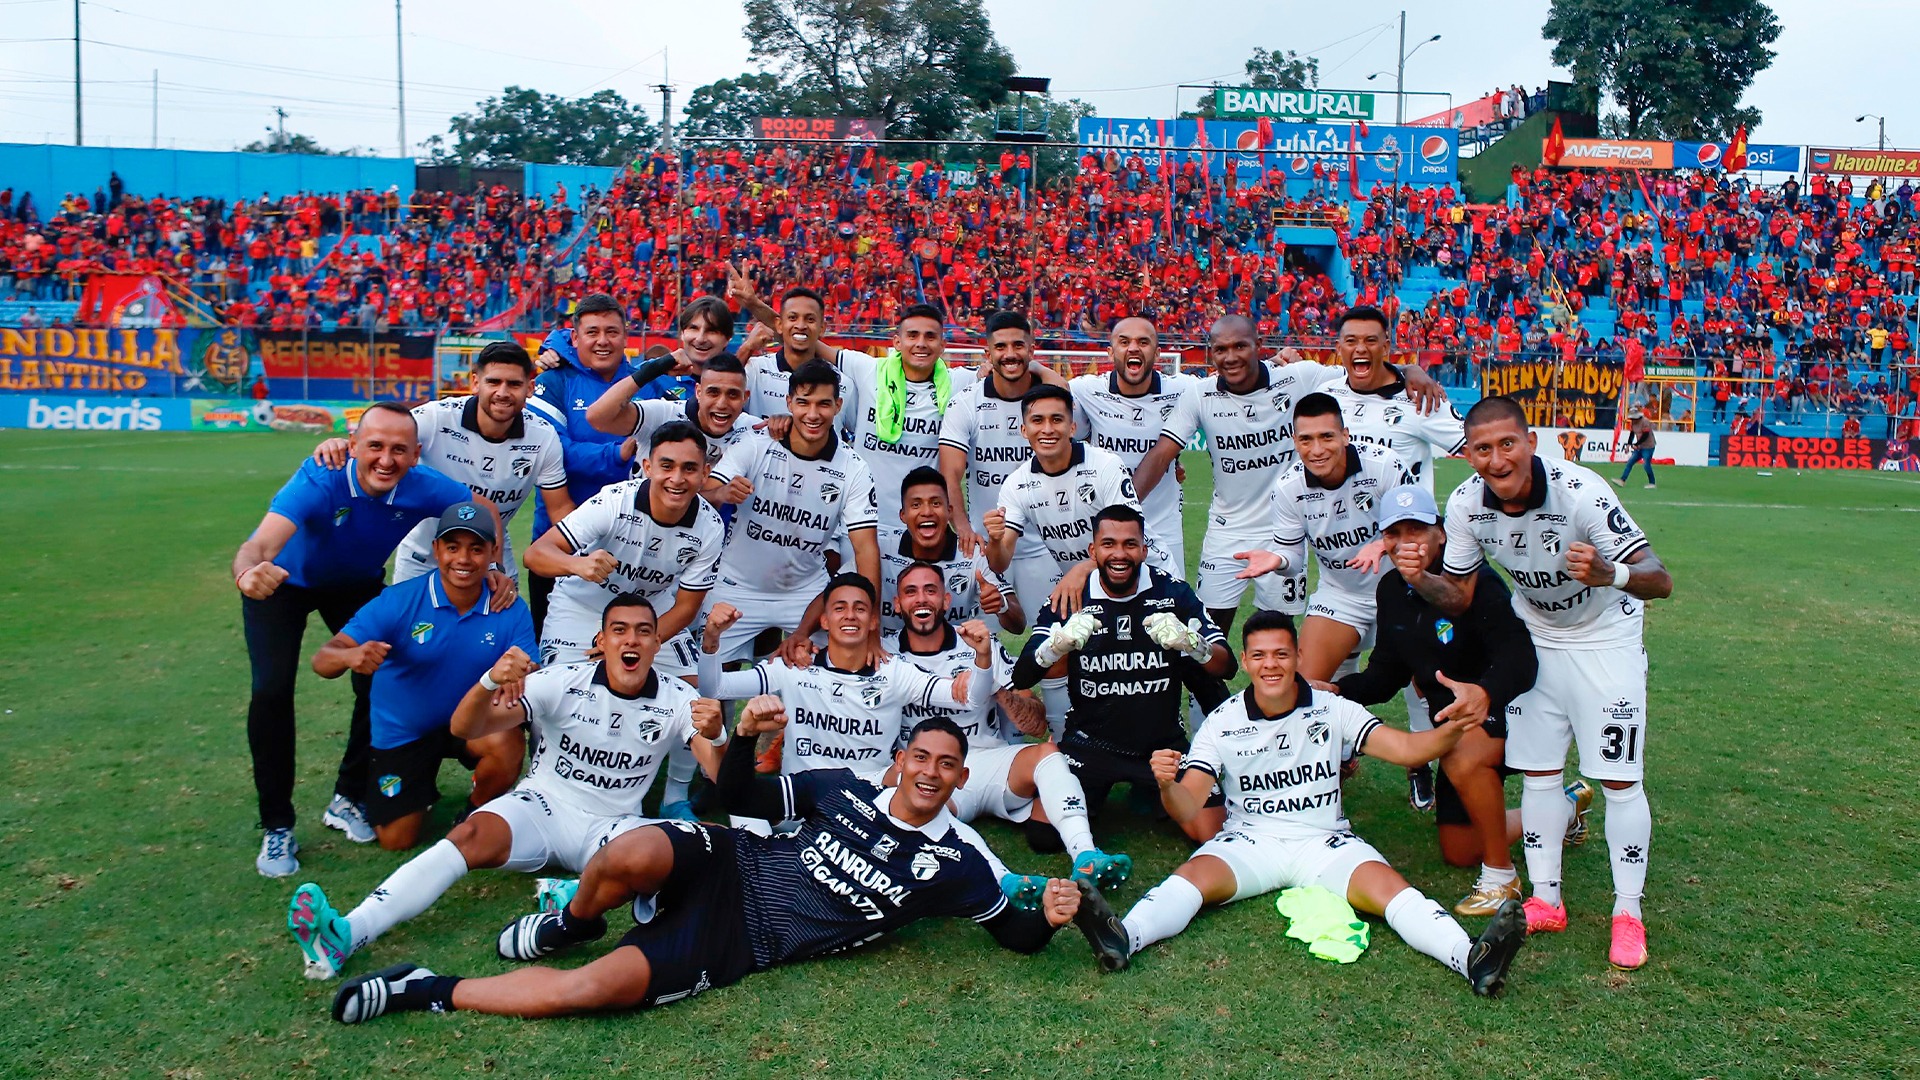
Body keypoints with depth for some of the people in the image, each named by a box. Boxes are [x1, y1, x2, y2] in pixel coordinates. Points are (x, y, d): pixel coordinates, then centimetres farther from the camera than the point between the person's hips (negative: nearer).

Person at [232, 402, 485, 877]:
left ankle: (348, 800, 17)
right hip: (282, 583, -3)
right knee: (272, 690, -16)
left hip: (357, 586, 3)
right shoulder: (321, 481, -39)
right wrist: (249, 573, -75)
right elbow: (260, 544, -53)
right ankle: (276, 828, 1)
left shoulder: (422, 489, -30)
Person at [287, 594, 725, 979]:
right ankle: (345, 934, -42)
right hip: (541, 806, 0)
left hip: (611, 826, 1)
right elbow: (464, 728, -14)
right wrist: (489, 683, -36)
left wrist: (715, 738, -34)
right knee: (471, 835, -31)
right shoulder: (562, 683, -7)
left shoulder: (677, 700, -4)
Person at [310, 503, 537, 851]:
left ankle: (475, 813, 1)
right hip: (402, 733, 0)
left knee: (508, 743, -32)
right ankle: (421, 792, 37)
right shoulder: (398, 601, -21)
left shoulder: (511, 610, -16)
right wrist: (350, 657, -50)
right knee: (397, 841, 0)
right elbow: (323, 659, -25)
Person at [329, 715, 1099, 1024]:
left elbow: (1013, 932, 4)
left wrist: (1050, 916, -19)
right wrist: (745, 737, -8)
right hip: (727, 869, 2)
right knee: (633, 854, -33)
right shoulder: (843, 789, 5)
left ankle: (430, 992, -3)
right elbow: (743, 799, 11)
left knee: (591, 990, -22)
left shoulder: (957, 861, -1)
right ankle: (574, 921, 3)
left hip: (739, 942, -2)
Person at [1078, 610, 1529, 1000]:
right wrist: (1167, 785, -30)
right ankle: (1123, 938, -53)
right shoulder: (1222, 723, 2)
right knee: (1195, 874, -30)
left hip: (1324, 840, 1)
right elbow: (1187, 809, -6)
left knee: (1386, 884, -27)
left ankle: (1471, 958, -47)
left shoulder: (1333, 711, 4)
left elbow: (1406, 748, -7)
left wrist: (1451, 730, -28)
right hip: (1247, 841, 0)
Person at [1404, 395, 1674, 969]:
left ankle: (1628, 913, 10)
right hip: (1535, 638, 4)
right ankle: (1545, 901, 19)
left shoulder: (1580, 491, -31)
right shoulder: (1466, 504, -17)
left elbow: (1660, 580, -33)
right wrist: (1419, 578, -28)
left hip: (1606, 638, -4)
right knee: (1537, 772, 6)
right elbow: (1458, 598, -6)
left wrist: (1608, 573, -55)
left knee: (1620, 779, -5)